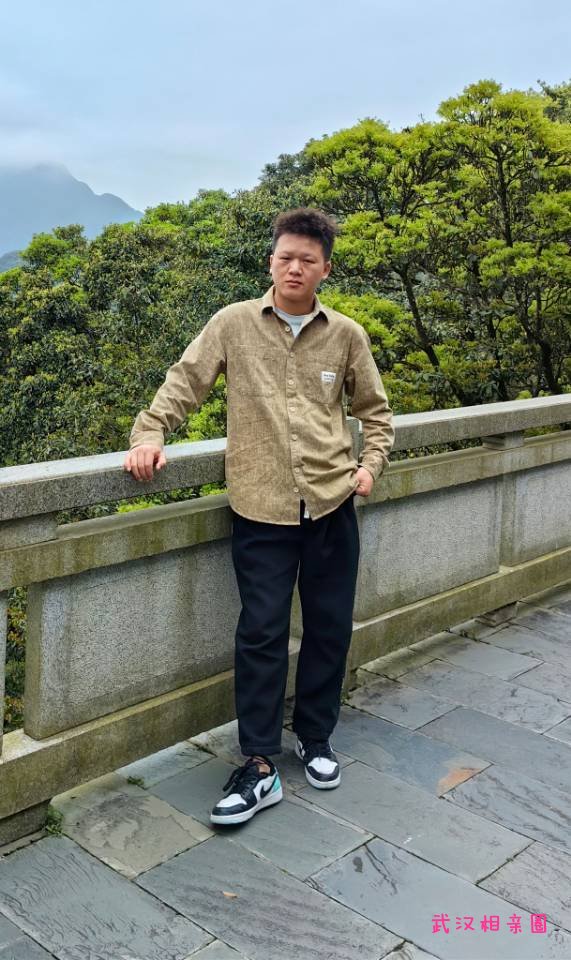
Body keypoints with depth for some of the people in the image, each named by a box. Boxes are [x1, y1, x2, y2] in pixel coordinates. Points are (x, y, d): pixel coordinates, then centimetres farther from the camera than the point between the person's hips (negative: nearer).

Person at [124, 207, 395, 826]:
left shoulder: (346, 335, 6)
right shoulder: (234, 323, 2)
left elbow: (375, 409, 17)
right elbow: (185, 382, 5)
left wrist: (372, 463, 5)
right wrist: (149, 434, -8)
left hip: (332, 502, 2)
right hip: (261, 505, -2)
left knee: (330, 628, 10)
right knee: (261, 633, -2)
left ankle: (314, 739, 31)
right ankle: (260, 766, 9)